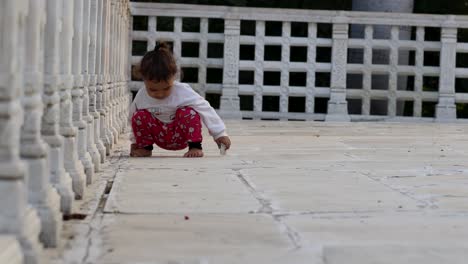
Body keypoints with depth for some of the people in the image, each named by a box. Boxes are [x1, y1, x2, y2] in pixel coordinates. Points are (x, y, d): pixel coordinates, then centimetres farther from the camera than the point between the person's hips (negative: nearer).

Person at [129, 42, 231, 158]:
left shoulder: (183, 92, -26)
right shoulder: (141, 97, -15)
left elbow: (205, 110, -21)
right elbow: (133, 119, 4)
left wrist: (220, 134, -21)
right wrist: (135, 141, 13)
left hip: (181, 135, -3)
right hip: (160, 137, 3)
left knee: (188, 113, -31)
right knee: (139, 116, -22)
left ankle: (195, 147, -15)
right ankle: (145, 147, 0)